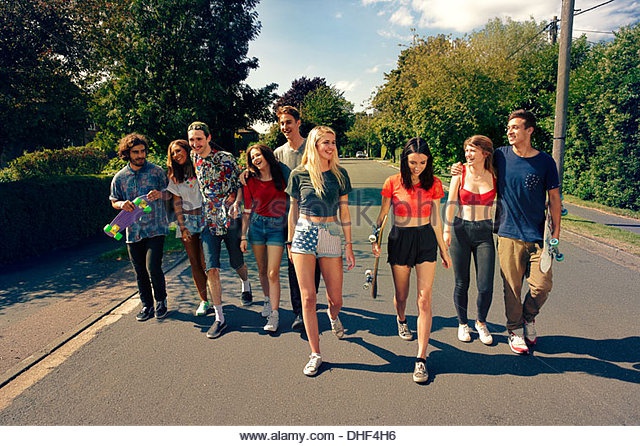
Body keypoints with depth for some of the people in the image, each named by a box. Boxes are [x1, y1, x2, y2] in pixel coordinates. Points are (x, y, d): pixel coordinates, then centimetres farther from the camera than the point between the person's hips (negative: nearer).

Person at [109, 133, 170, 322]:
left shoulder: (156, 171, 1)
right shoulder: (119, 177, 7)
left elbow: (171, 193, 6)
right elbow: (114, 202, 15)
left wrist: (160, 194, -16)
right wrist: (122, 204, -8)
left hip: (155, 228, -3)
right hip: (133, 230, 3)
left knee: (153, 267, -11)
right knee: (140, 271, 9)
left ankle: (161, 301, 13)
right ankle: (147, 304, 26)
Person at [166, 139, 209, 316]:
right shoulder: (174, 176, 10)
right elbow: (177, 202, 7)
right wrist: (182, 227, -2)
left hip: (204, 217, -3)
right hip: (186, 220, 3)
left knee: (206, 262, -6)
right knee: (195, 263, 3)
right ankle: (204, 301, 13)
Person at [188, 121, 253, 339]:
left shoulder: (226, 158, -6)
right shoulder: (193, 160, 7)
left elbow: (240, 184, -4)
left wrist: (236, 203, -22)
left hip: (231, 219, -2)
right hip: (209, 223, 3)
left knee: (237, 263, 13)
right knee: (211, 269, -6)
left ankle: (246, 285, 48)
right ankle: (219, 318, 3)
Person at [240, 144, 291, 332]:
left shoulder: (282, 175, -2)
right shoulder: (250, 182, 2)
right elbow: (247, 211, 5)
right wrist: (243, 236, 2)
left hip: (277, 227, -2)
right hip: (256, 226, 3)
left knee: (273, 273, -7)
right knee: (262, 270, 12)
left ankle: (274, 314, -1)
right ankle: (268, 300, 35)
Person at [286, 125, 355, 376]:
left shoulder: (339, 174, 4)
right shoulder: (299, 174, 1)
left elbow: (344, 211, 5)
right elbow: (293, 210, 9)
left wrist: (349, 245, 3)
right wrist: (290, 242, 11)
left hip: (331, 236, 1)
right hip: (304, 235, -1)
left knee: (336, 299, 6)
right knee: (308, 297, -2)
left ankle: (333, 315, 45)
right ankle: (315, 354, 12)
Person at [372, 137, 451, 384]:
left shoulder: (433, 183, 0)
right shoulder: (393, 183, -4)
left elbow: (435, 220, 7)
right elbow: (383, 214, 4)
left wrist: (443, 249, 10)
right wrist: (375, 239, -9)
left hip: (426, 239, 0)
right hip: (400, 239, 0)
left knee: (424, 300, -7)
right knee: (401, 295, 14)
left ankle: (421, 359, -3)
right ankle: (401, 320, 51)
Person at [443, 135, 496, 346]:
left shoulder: (494, 176, 2)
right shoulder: (460, 173, -2)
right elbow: (451, 203, -5)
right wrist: (447, 230, -12)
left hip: (485, 231, 1)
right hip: (461, 229, -1)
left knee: (486, 286, -1)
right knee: (461, 283, 7)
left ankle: (481, 322, 26)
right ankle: (462, 323, 28)